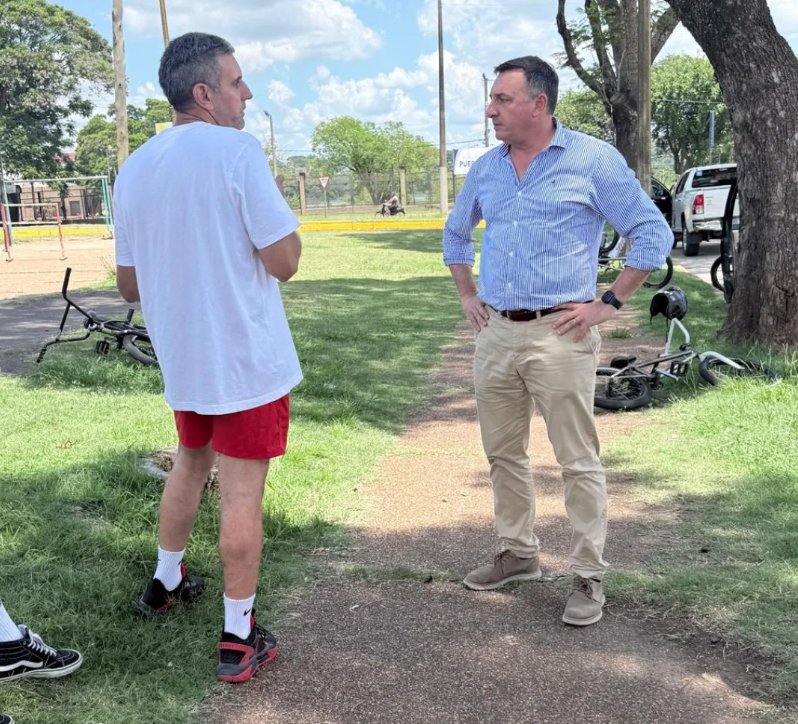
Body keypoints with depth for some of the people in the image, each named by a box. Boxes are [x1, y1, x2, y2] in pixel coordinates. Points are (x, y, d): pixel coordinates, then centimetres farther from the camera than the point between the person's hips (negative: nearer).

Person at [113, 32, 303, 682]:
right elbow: (284, 261, -17)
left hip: (181, 359, 7)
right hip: (248, 358, -7)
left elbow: (129, 285, 11)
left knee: (190, 465, 26)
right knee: (242, 490, 1)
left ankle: (166, 583, 42)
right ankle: (239, 639, 11)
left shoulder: (134, 169, 6)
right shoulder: (237, 150, -15)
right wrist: (278, 204, 2)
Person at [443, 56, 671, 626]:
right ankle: (519, 554, 31)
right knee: (503, 453, 14)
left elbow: (653, 233, -4)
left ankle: (589, 577, 12)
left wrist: (609, 303, -8)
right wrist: (467, 297, 17)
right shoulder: (485, 169, 11)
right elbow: (456, 234, 28)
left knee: (578, 461, 0)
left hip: (559, 334, -6)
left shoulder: (593, 160, -5)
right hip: (496, 333, 6)